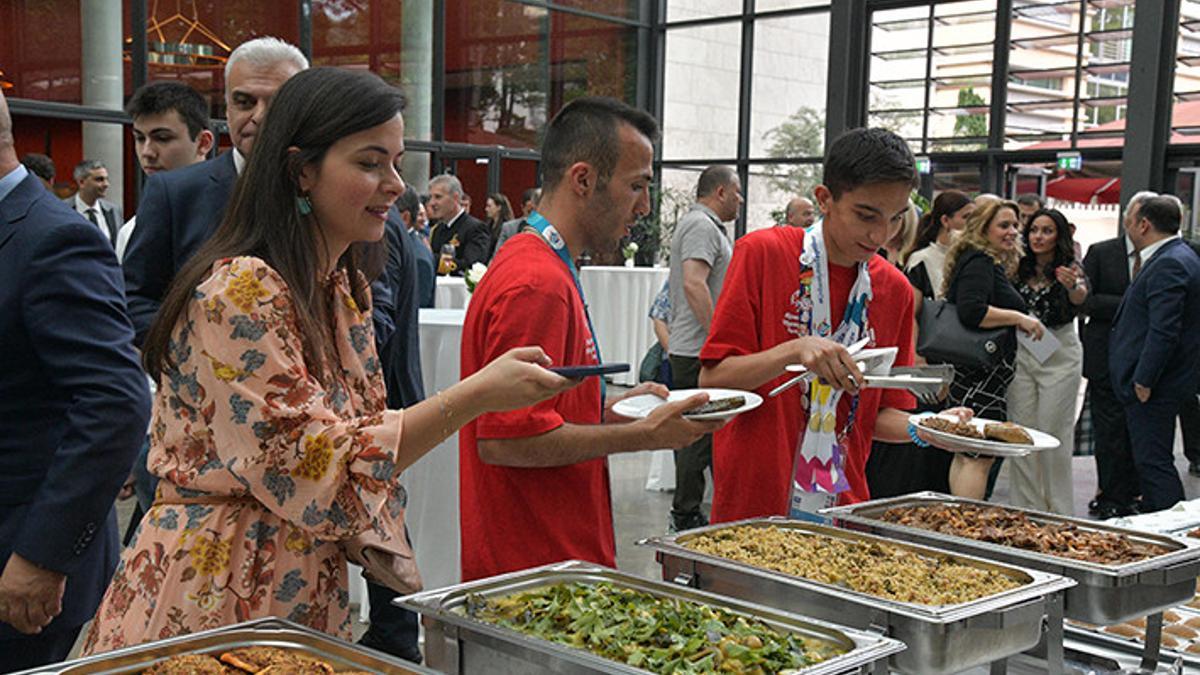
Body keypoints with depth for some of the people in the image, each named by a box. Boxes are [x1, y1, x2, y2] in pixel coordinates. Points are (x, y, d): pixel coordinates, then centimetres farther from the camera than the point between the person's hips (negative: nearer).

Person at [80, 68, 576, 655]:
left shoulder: (346, 291, 7)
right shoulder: (242, 289, -20)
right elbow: (315, 469, -24)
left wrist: (375, 539, -3)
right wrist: (478, 394, -24)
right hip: (211, 598, -8)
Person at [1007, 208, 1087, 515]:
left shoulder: (1069, 269, -6)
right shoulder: (1020, 270, 6)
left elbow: (1080, 297, -28)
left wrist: (1074, 286, -48)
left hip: (1059, 355, -4)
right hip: (1021, 354, 4)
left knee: (1054, 435, -2)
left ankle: (1059, 512, 8)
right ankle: (1026, 509, 16)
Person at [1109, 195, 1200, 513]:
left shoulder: (1168, 265, -19)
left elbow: (1164, 331, -25)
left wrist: (1144, 380, -22)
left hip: (1151, 386, -11)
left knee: (1154, 461, -7)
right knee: (1151, 459, 18)